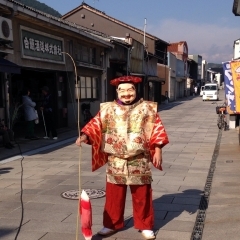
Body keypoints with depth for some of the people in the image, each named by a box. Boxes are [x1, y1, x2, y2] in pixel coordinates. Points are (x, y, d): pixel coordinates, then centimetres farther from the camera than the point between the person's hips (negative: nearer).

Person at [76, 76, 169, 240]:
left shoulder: (147, 108, 0)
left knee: (142, 195, 9)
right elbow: (95, 124, -2)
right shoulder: (108, 109, 4)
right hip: (115, 161, 1)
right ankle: (112, 224, 29)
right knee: (114, 195, 12)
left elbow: (157, 129, -2)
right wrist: (85, 135, -21)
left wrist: (157, 150, -9)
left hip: (139, 161, -1)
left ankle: (145, 226, 25)